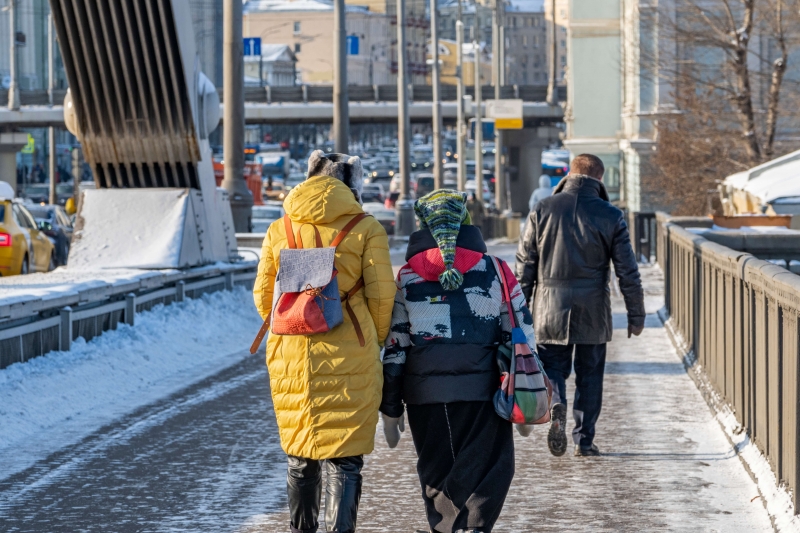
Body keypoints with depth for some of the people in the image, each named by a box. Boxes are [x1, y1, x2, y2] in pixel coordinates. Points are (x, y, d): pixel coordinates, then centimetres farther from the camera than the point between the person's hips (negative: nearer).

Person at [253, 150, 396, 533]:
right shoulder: (365, 230, -2)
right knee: (344, 458, 0)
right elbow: (381, 295, -3)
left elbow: (263, 295, 9)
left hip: (291, 358, 3)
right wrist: (373, 342, 12)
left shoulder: (279, 231, 7)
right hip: (348, 361, -3)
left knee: (299, 457, 17)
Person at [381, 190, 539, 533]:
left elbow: (394, 348, 2)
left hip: (425, 396, 1)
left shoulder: (406, 279, 3)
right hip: (482, 393, -1)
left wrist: (390, 409, 9)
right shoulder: (496, 273, 2)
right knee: (485, 479, 2)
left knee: (436, 479, 14)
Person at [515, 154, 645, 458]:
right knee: (589, 375, 11)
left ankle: (557, 407, -18)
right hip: (592, 312, 0)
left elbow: (524, 264, 2)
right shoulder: (610, 216, -2)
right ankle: (584, 440, 13)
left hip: (550, 308, 0)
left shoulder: (542, 210, 1)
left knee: (553, 366, 11)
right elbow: (627, 271, -1)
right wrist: (636, 315, 6)